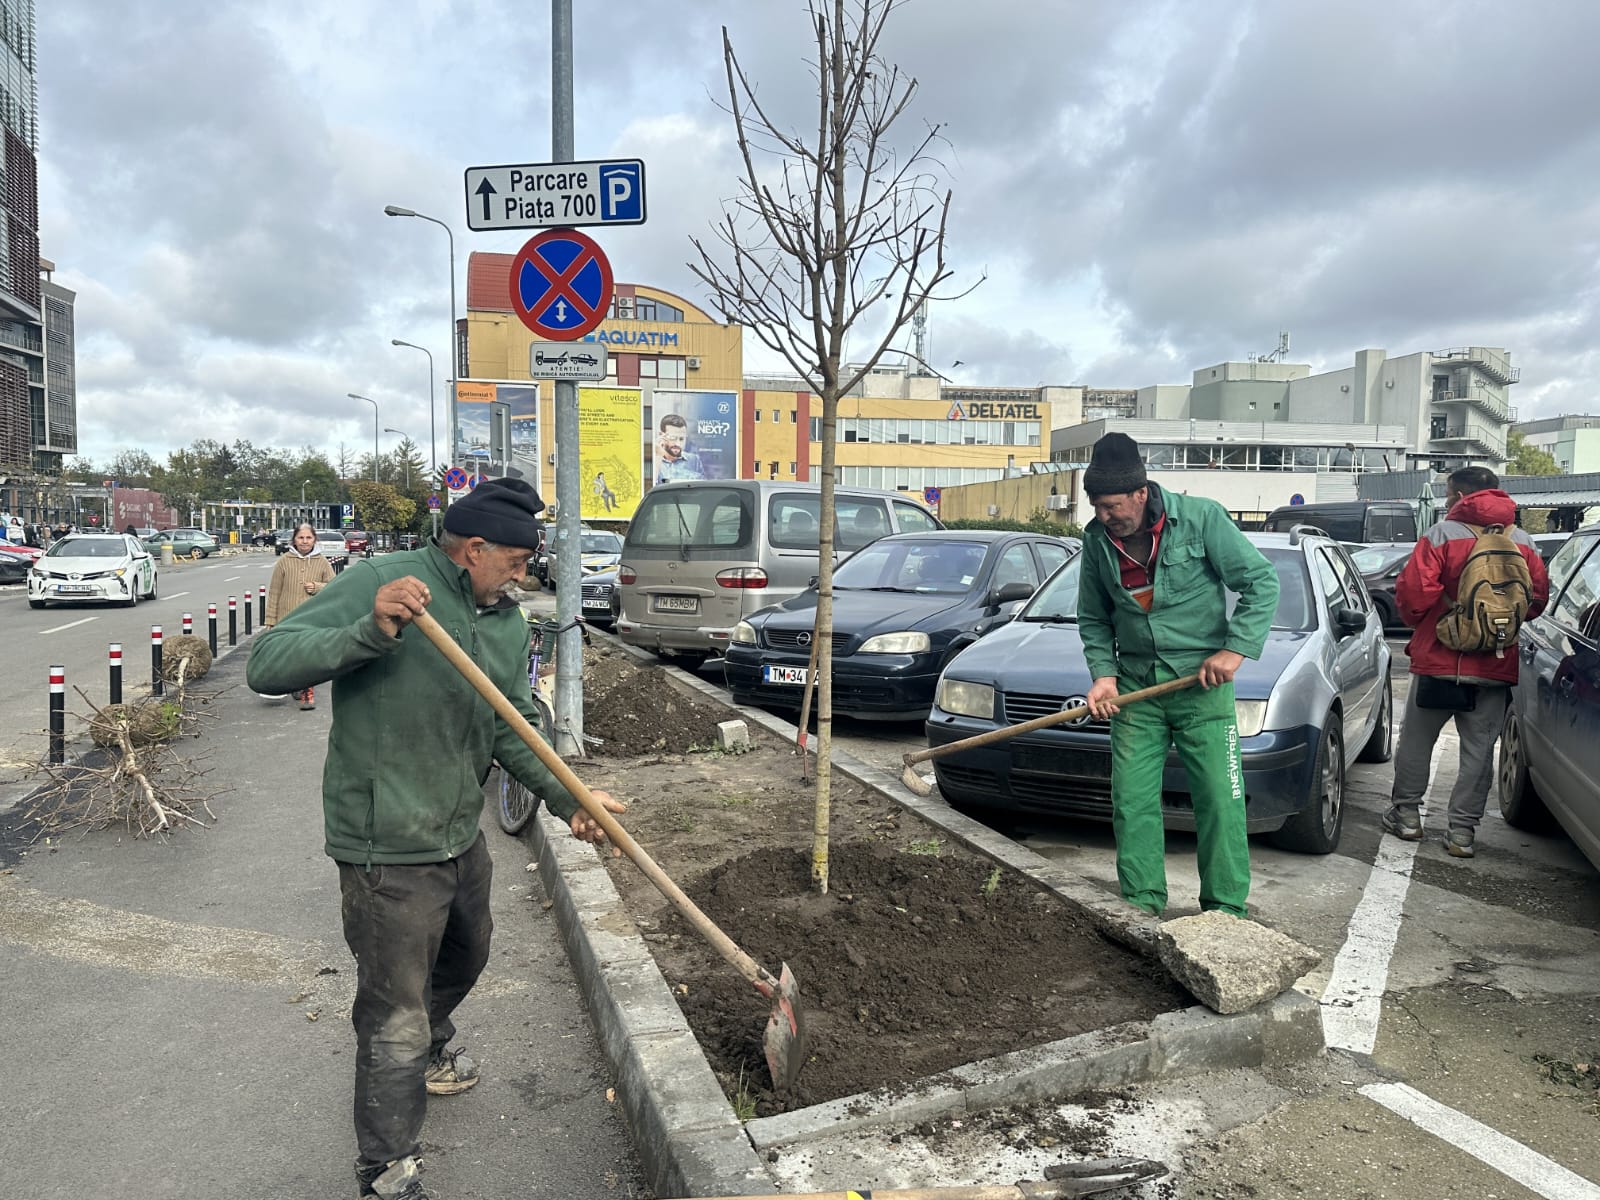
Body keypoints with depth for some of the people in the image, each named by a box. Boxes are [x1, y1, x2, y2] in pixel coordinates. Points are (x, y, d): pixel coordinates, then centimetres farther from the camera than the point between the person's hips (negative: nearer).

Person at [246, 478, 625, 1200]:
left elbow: (511, 730, 7)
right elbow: (267, 665, -23)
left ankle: (431, 1056, 61)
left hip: (461, 837, 8)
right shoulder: (377, 583, -19)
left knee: (464, 956, 31)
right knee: (394, 1022, 4)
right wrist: (369, 632, -37)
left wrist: (565, 797, -7)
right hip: (388, 851, -8)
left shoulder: (508, 623, 4)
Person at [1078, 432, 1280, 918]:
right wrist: (1103, 672, -2)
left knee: (1221, 800, 0)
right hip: (1136, 688, 3)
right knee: (1131, 800, 3)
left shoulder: (1200, 517, -11)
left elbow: (1262, 581, -6)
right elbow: (1093, 619, 12)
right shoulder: (1097, 540, 1)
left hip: (1202, 684, -3)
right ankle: (1142, 905, 15)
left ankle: (1226, 911, 13)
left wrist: (1235, 647, -13)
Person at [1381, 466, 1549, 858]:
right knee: (1479, 751, 9)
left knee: (1416, 740, 12)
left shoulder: (1443, 535, -8)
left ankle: (1406, 814, 19)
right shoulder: (1523, 542, 5)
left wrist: (1421, 624, 5)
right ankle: (1462, 831, 11)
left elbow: (1412, 591, -15)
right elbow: (1539, 597, 6)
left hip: (1439, 660, -3)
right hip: (1496, 666, 4)